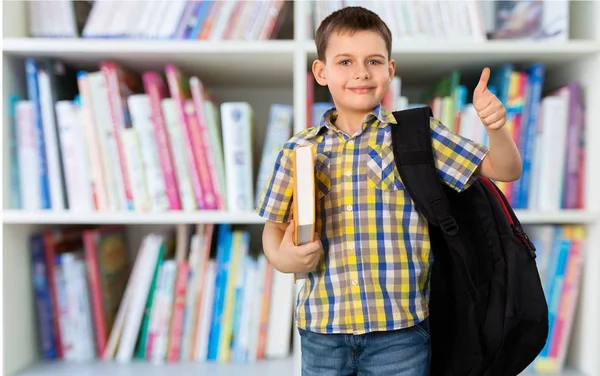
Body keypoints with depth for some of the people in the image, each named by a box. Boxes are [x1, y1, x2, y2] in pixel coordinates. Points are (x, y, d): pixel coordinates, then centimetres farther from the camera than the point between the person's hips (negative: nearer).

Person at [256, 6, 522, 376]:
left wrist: (496, 126, -18)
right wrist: (281, 257, -8)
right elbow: (275, 225, 12)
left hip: (399, 331, -2)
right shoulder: (298, 149, 3)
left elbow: (505, 170, 0)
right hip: (321, 330, 2)